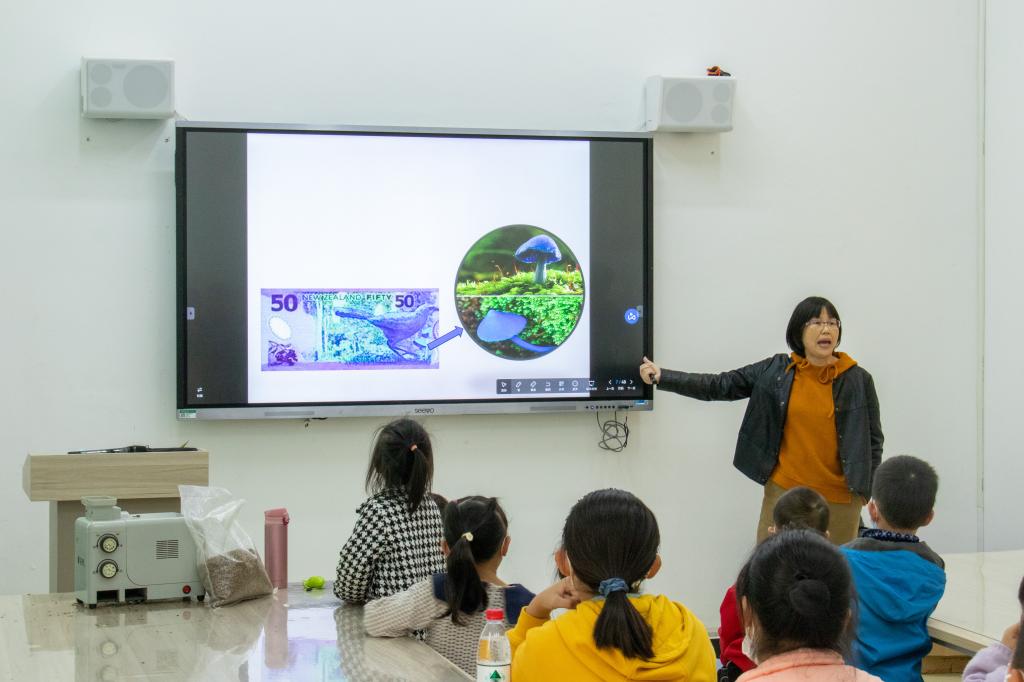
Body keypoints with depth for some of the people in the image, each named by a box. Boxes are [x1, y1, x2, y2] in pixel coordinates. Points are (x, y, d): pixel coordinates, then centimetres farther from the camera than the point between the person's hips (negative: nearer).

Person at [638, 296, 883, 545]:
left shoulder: (858, 380, -1)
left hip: (839, 499, -1)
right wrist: (662, 377, -6)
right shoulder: (774, 371, 2)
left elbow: (872, 440, 5)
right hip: (783, 491, 1)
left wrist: (865, 492, -1)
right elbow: (720, 386, 1)